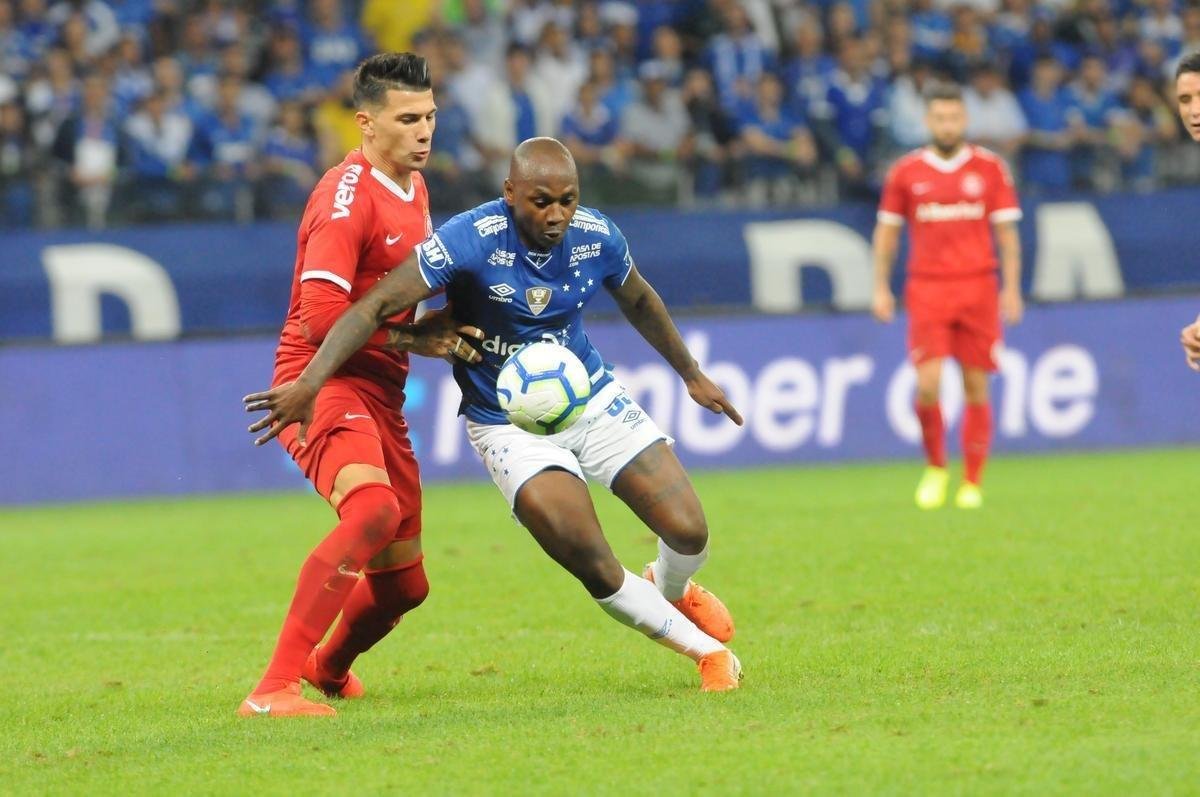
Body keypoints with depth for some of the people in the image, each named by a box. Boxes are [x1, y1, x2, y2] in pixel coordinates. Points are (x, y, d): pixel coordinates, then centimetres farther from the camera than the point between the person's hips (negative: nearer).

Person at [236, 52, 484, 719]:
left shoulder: (412, 186, 16)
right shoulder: (347, 196, -15)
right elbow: (320, 318, -23)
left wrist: (443, 325, 14)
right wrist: (409, 340, -18)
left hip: (380, 397, 9)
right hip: (324, 384, -9)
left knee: (404, 582, 13)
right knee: (373, 509, -36)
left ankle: (329, 669, 44)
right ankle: (274, 688, -38)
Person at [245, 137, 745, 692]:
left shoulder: (596, 237, -10)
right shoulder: (471, 240, -26)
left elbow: (638, 302, 13)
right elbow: (377, 305, -30)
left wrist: (692, 374, 23)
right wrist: (310, 382, -40)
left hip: (593, 398, 4)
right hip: (510, 426, -4)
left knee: (688, 534, -4)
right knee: (597, 572, -15)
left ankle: (672, 591, 35)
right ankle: (706, 649, 10)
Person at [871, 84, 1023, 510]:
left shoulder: (990, 168, 5)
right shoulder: (906, 171, 5)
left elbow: (1006, 231, 7)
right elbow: (886, 230, 12)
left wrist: (1012, 288, 0)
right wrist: (881, 288, 7)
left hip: (977, 286, 0)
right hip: (926, 288, 0)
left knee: (976, 387, 0)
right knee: (928, 384, -11)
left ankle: (972, 483, 8)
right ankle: (935, 468, 12)